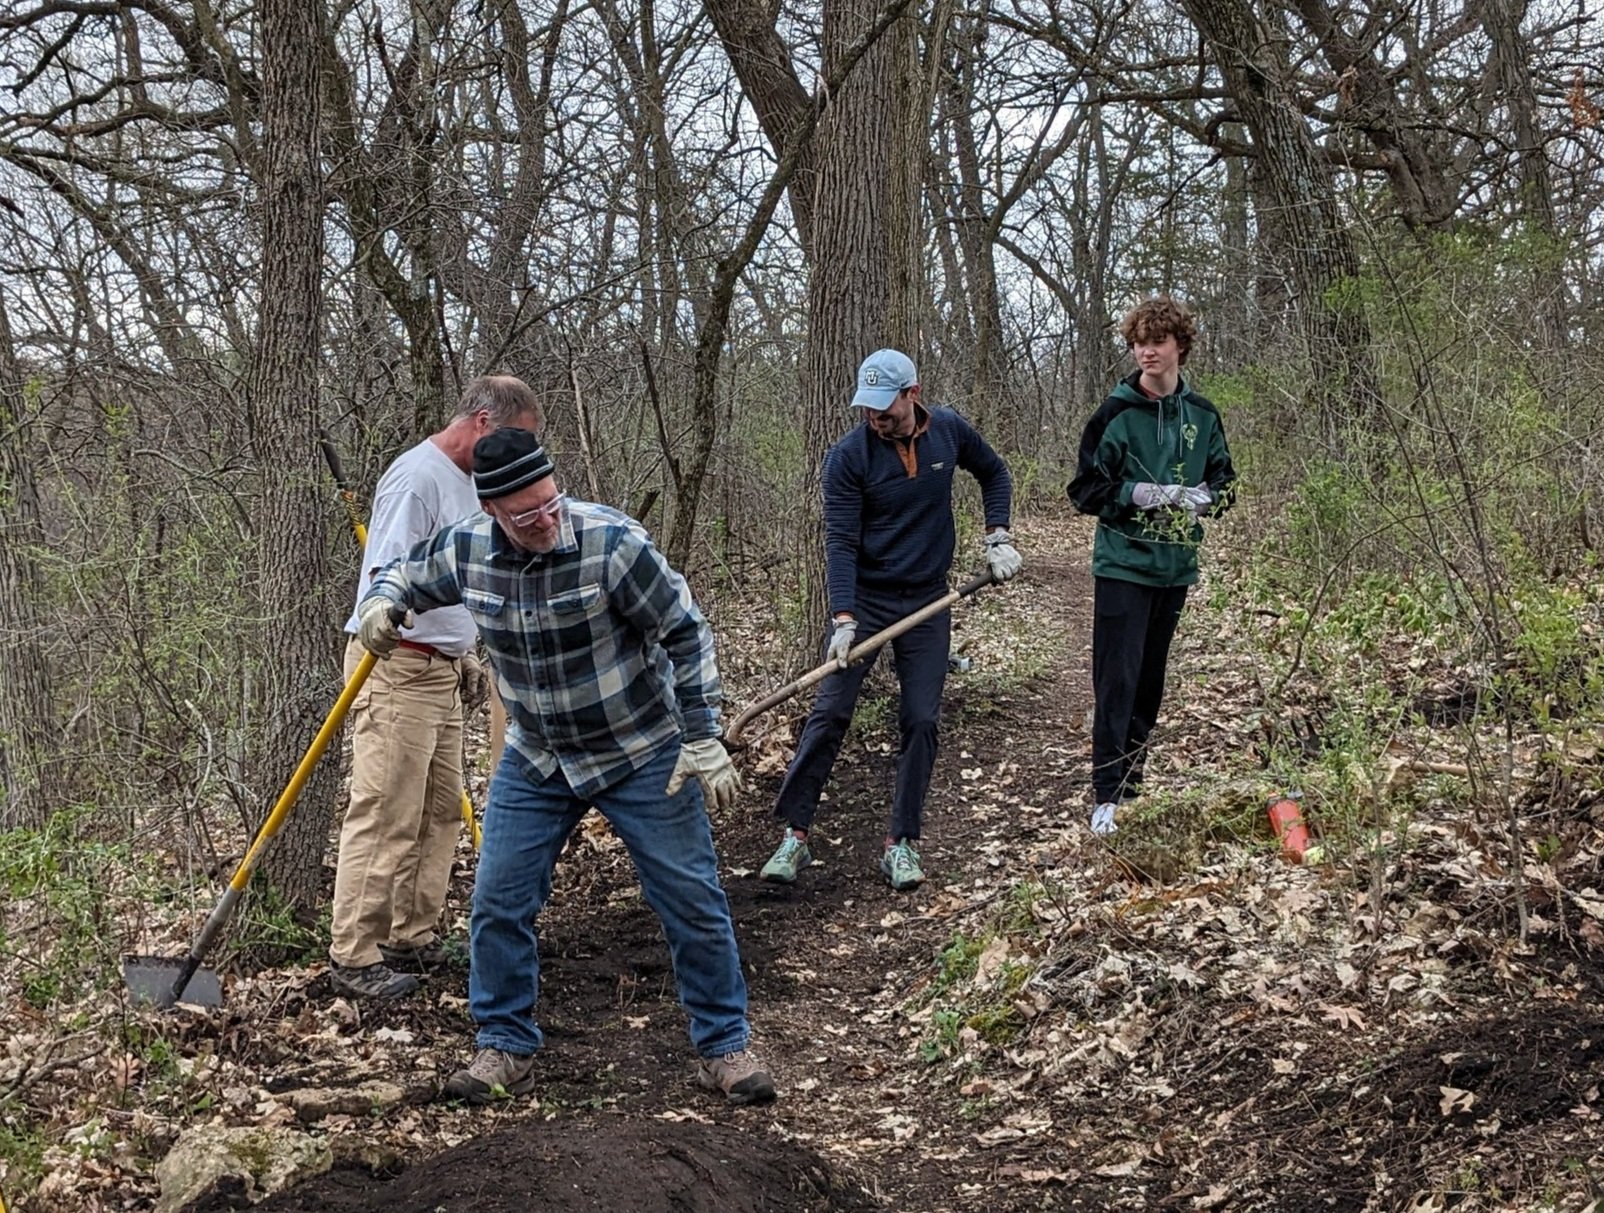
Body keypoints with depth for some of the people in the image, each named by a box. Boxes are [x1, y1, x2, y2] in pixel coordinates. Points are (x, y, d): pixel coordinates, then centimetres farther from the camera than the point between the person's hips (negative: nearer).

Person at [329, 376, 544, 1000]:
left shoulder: (466, 480, 16)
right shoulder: (419, 476, -15)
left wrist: (465, 657, 22)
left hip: (440, 670, 10)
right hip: (397, 670, -10)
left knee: (440, 812, 13)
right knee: (386, 819, -9)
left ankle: (412, 937, 21)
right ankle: (354, 957, -3)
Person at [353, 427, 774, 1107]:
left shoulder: (612, 542, -25)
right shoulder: (466, 551, -12)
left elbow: (686, 634, -16)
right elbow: (410, 574, 11)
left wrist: (702, 739, -16)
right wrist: (381, 601, -13)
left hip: (642, 757, -4)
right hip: (536, 762, 4)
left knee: (693, 902, 2)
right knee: (498, 904, 2)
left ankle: (725, 1047, 18)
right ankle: (507, 1049, 20)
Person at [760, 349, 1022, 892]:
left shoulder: (949, 430, -4)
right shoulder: (848, 456, -14)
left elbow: (993, 473, 16)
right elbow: (840, 542, -17)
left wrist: (997, 537, 3)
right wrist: (842, 619, -27)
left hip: (927, 602, 3)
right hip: (863, 598, -3)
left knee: (920, 721, 0)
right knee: (829, 713, -7)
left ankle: (900, 843, 8)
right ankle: (794, 836, -1)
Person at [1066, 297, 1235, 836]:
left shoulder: (1202, 415, 6)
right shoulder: (1116, 413, -7)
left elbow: (1223, 480, 14)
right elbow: (1087, 489, -6)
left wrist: (1203, 497, -8)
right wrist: (1142, 494, -18)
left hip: (1176, 564, 5)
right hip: (1123, 564, -5)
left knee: (1150, 679, 13)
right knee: (1116, 680, -8)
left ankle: (1131, 782, 24)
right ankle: (1107, 797, -7)